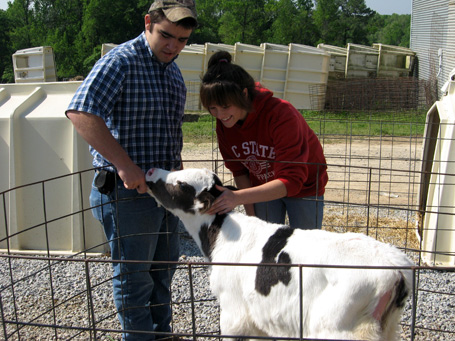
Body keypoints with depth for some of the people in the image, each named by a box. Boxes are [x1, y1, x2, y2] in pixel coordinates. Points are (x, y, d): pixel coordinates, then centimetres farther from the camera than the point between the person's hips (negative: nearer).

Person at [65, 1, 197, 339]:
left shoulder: (173, 69, 12)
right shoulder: (121, 61, -15)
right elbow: (80, 113, -28)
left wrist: (178, 169, 17)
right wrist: (125, 164, -29)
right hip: (127, 188, -9)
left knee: (163, 268, 20)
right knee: (134, 274, 4)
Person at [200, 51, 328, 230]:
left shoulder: (281, 114, -33)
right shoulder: (223, 124, -16)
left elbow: (291, 181, -39)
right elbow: (239, 171, -2)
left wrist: (238, 197, -48)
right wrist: (251, 213, -9)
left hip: (303, 187, -4)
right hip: (264, 188, 4)